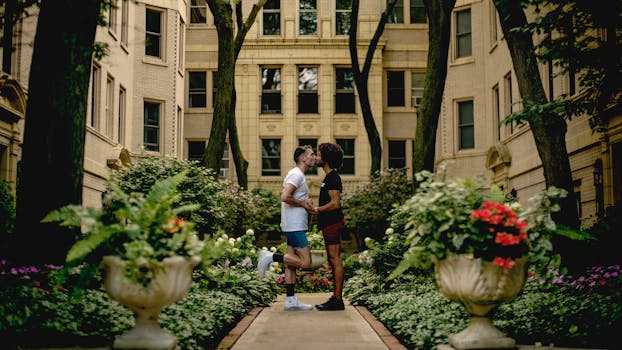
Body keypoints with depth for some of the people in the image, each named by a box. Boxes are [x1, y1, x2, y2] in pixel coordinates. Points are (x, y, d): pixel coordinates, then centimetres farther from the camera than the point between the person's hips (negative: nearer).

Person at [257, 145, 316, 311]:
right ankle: (270, 257, -8)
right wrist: (303, 203, -12)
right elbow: (284, 197, -26)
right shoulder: (296, 175, -13)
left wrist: (305, 202, 6)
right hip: (295, 226, -10)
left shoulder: (298, 175, 19)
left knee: (292, 264, 8)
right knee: (305, 262, -11)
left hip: (294, 226, 10)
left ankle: (291, 300, 9)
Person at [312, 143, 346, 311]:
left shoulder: (333, 178, -15)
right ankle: (335, 298, 16)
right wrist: (318, 210, 17)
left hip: (332, 224, -11)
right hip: (330, 224, 11)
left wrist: (317, 209, -11)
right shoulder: (330, 177, 17)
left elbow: (335, 204, -22)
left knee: (335, 260, -8)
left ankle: (337, 299, -7)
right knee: (333, 261, 12)